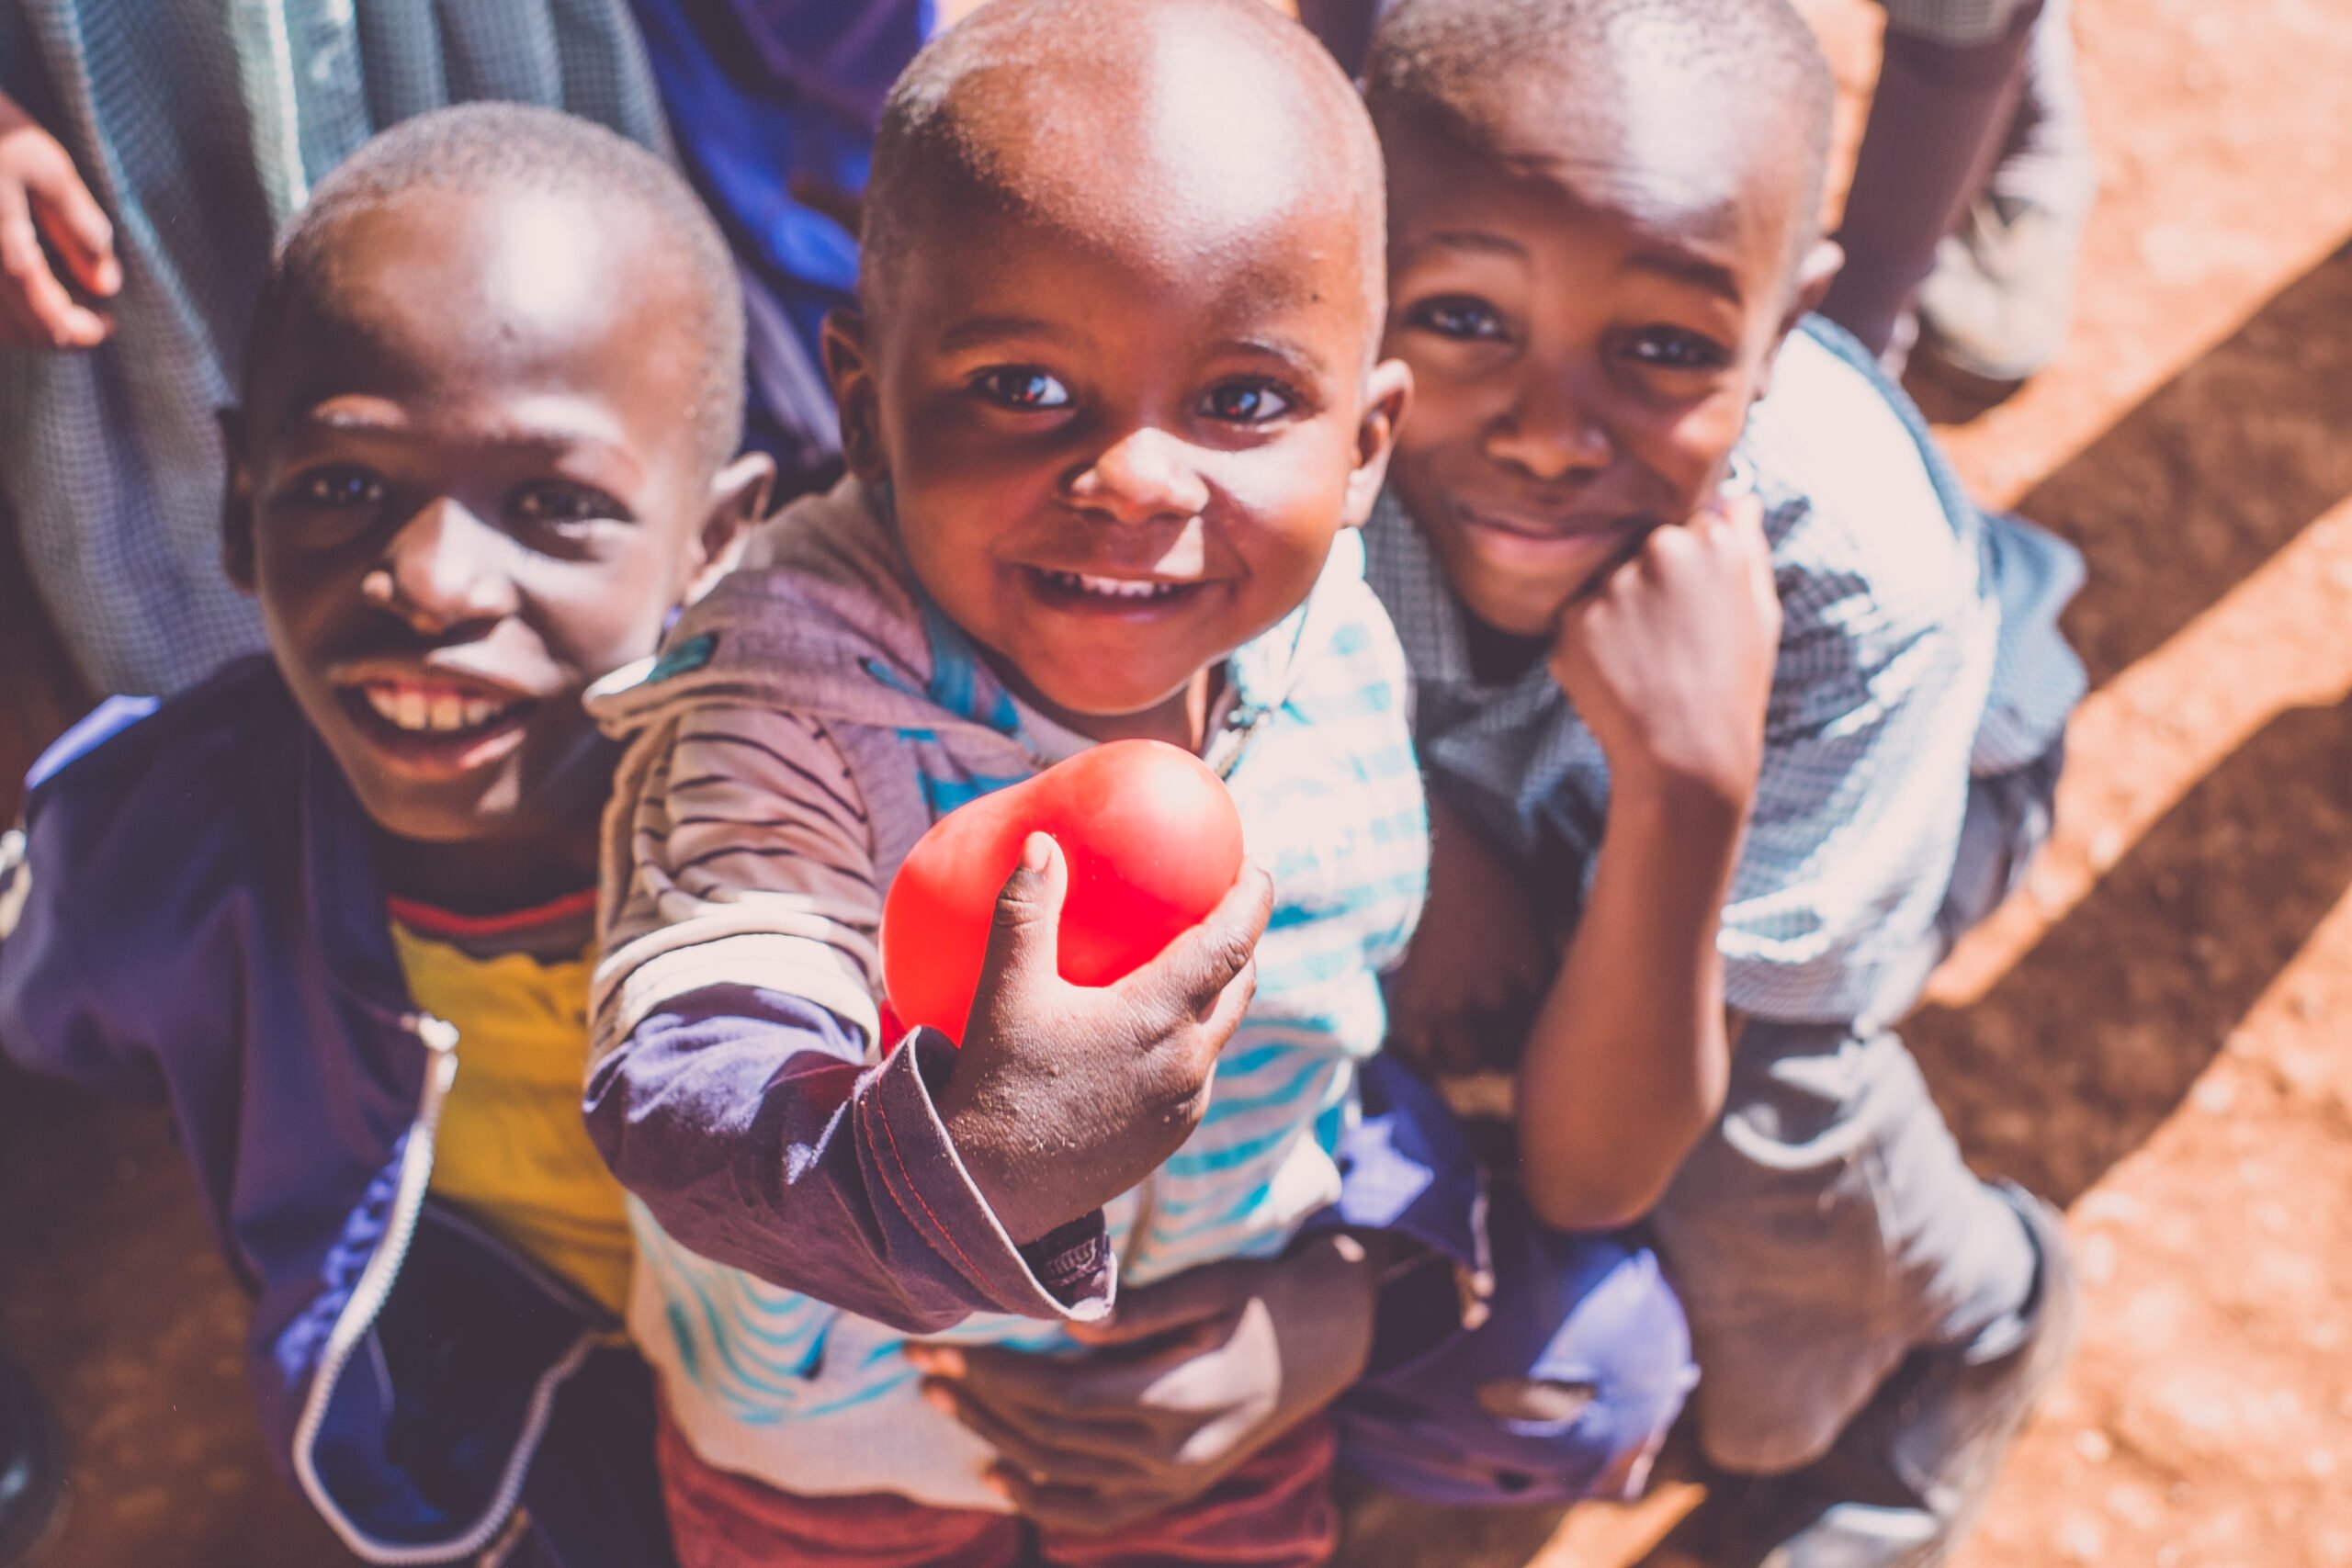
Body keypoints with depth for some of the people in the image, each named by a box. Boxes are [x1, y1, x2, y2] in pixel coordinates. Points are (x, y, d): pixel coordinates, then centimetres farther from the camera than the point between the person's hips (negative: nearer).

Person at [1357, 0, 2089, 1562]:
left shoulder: (1859, 589, -41)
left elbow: (1585, 1173, -38)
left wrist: (1678, 789, -54)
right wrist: (1433, 837, -34)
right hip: (1496, 780, 4)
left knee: (1755, 1105, -31)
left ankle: (1979, 1319, 4)